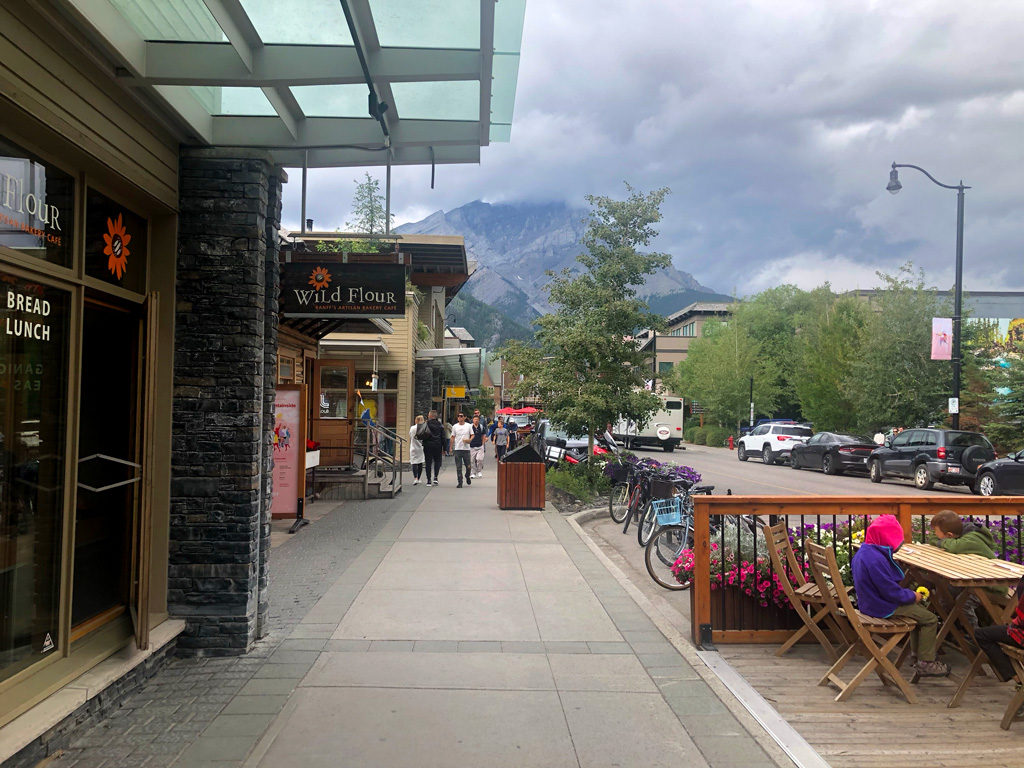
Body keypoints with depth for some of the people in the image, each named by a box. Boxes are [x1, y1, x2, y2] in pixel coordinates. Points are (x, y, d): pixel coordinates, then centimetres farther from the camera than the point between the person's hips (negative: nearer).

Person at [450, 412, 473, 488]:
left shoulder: (469, 426, 3)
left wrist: (469, 440, -16)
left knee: (468, 466, 4)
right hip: (457, 449, 1)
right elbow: (453, 437, 10)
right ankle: (460, 482, 5)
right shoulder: (455, 427, 7)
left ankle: (467, 476, 33)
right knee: (458, 467, 0)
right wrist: (451, 448, 5)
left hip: (466, 449, -1)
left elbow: (472, 435, 5)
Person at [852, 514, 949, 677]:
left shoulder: (864, 552, 4)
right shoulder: (876, 560, -30)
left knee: (918, 608, 27)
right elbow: (891, 591, -26)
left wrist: (910, 594, 13)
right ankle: (926, 663, 9)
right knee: (930, 619, -1)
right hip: (882, 608, -11)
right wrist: (912, 595, -9)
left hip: (872, 601, 11)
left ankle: (917, 652, 37)